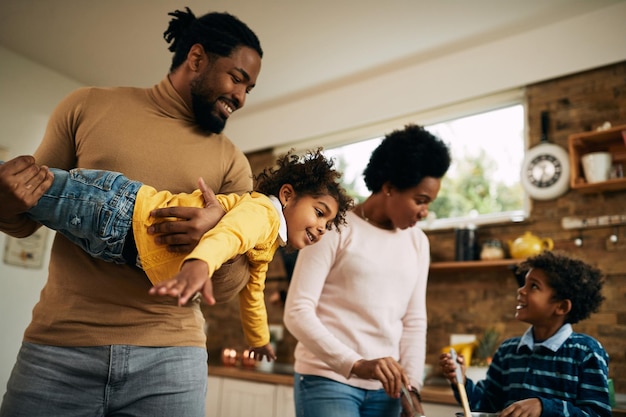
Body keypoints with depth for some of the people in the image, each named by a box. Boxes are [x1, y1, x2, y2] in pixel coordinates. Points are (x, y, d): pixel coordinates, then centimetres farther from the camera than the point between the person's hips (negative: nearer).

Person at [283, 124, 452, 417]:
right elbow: (297, 312, -14)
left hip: (384, 387, 5)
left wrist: (411, 385, -3)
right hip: (327, 378, -5)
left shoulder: (418, 242, 9)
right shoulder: (335, 229, -8)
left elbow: (415, 322, 9)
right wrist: (355, 364, -24)